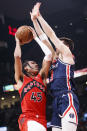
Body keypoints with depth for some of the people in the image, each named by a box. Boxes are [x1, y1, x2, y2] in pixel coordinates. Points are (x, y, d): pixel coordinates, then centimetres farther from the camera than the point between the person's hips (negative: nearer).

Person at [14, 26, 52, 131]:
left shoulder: (41, 77, 22)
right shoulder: (21, 79, 14)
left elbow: (49, 55, 17)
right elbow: (17, 56, 3)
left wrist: (36, 38, 23)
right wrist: (18, 42, 21)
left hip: (41, 119, 5)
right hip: (27, 118, -5)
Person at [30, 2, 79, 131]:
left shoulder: (67, 54, 8)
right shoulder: (55, 58, 28)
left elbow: (52, 35, 5)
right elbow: (44, 39, 30)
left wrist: (39, 16, 8)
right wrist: (34, 20, 32)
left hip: (67, 98, -9)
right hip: (57, 101, 9)